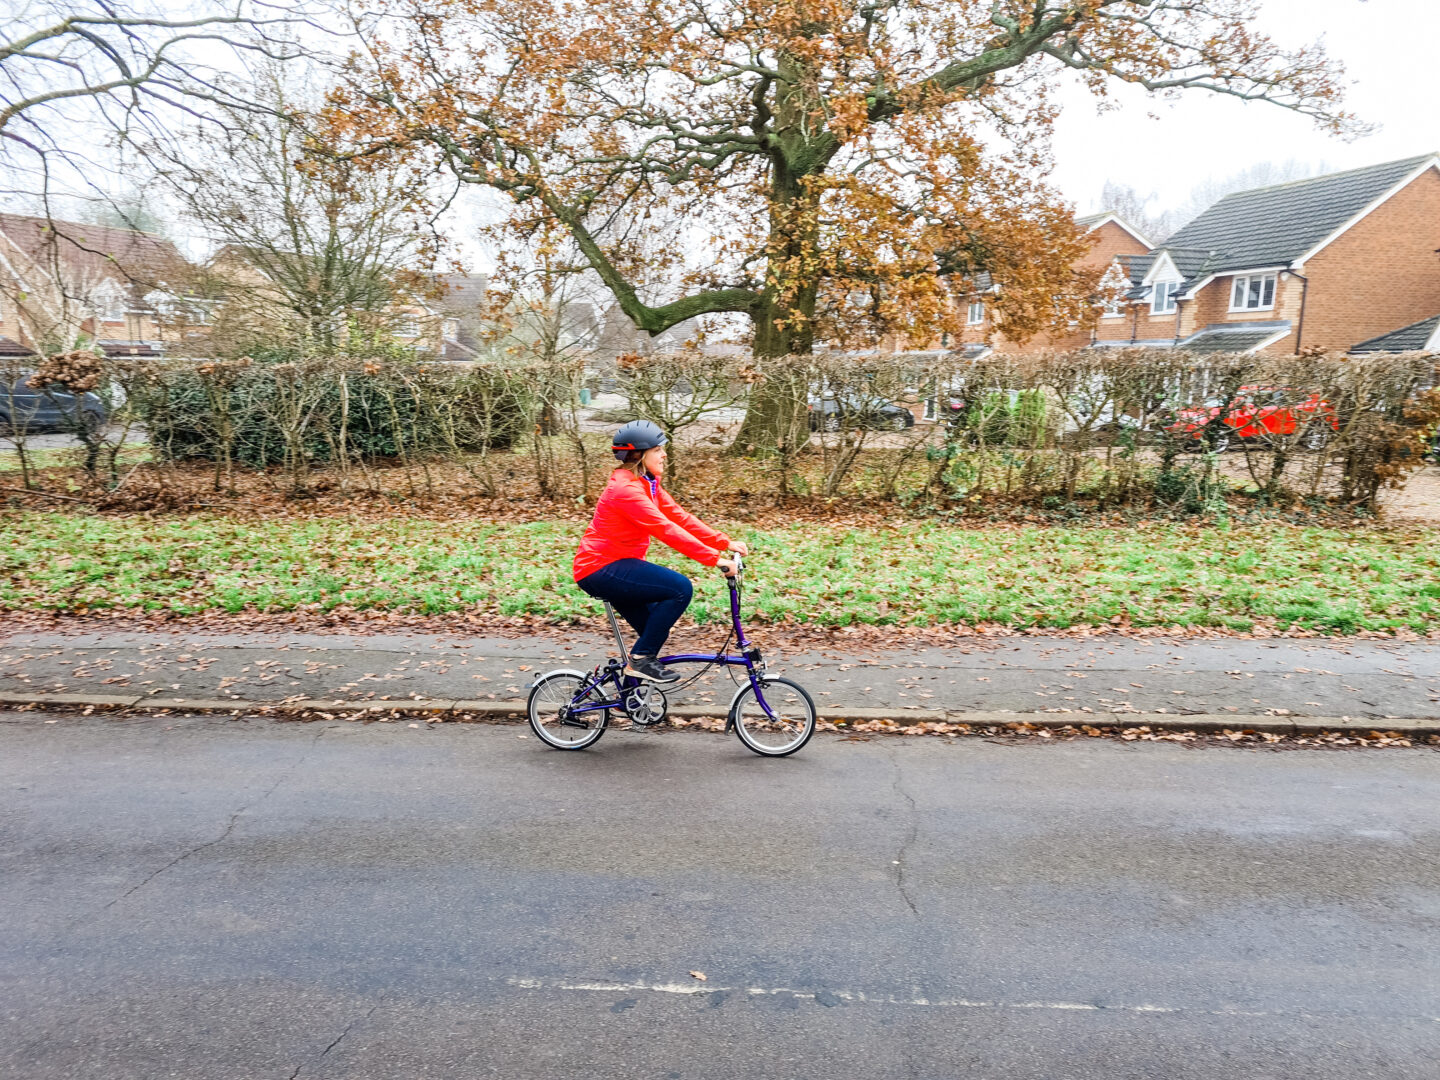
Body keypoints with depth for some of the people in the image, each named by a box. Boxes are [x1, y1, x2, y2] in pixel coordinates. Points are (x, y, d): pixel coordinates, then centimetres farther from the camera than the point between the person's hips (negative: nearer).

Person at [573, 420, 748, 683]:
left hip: (618, 566, 10)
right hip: (601, 570, -10)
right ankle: (641, 659, -11)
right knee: (680, 588, -22)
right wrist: (716, 559, -30)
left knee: (655, 632, 15)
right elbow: (666, 530, -29)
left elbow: (681, 518, 5)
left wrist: (726, 543, -3)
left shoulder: (649, 484, 9)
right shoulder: (625, 489, -22)